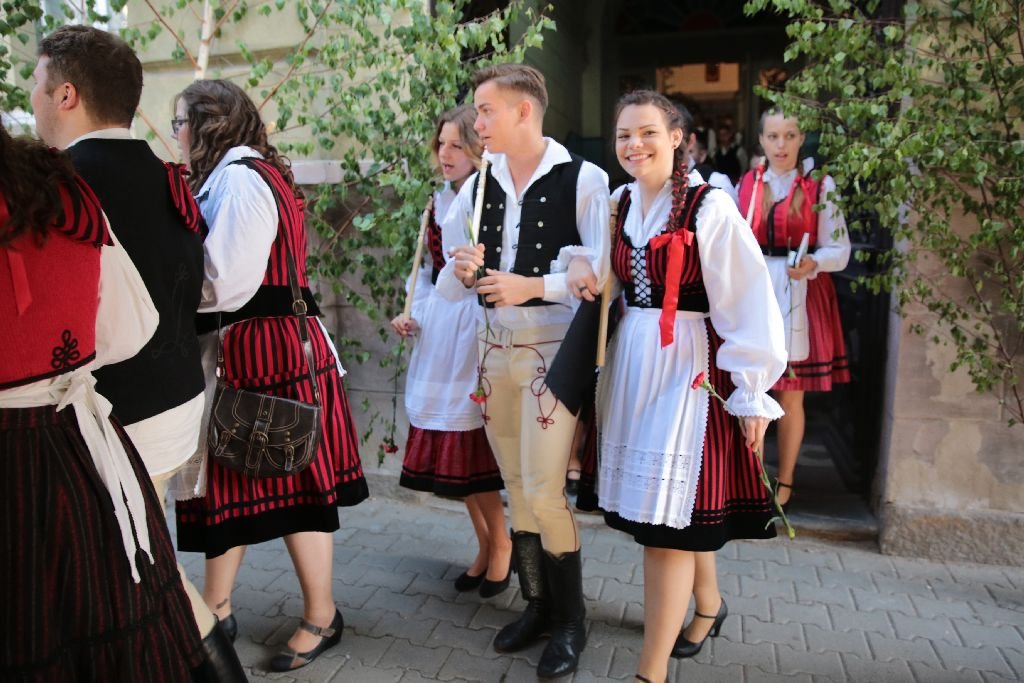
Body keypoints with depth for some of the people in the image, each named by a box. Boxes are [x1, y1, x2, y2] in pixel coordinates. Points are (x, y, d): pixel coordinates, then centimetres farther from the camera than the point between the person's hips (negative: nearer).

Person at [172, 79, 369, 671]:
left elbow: (225, 283, -19)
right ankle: (216, 608, 31)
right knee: (231, 476, 16)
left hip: (268, 348, -10)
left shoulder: (240, 179, -13)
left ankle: (321, 616, 18)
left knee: (290, 481, 1)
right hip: (242, 349, 10)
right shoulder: (230, 177, 19)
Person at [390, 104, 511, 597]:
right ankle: (485, 545, 28)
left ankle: (500, 544, 22)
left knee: (474, 442, -1)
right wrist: (414, 316, 10)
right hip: (438, 331, 7)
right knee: (453, 449, 11)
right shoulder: (438, 203, 14)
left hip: (480, 326, -7)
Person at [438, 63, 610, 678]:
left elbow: (600, 272, -14)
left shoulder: (583, 178, -8)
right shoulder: (479, 184, 8)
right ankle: (537, 604, 33)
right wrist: (462, 272, -12)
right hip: (495, 347, 6)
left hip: (553, 348, -6)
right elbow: (449, 283, 10)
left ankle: (571, 621, 18)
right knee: (517, 486, 14)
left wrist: (533, 286, -24)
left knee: (544, 491, -6)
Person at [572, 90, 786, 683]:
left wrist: (751, 393, -12)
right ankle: (708, 604, 42)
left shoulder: (710, 207, -12)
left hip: (689, 365, -6)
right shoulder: (620, 203, 8)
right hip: (631, 364, 6)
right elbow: (605, 278, 23)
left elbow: (748, 303, -12)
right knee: (681, 505, 17)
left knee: (666, 512, -5)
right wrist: (580, 267, 1)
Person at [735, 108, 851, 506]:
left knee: (791, 398, 4)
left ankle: (784, 481, 21)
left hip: (800, 299, -2)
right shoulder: (746, 184, 7)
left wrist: (812, 264, -24)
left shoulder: (821, 185, -2)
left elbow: (839, 248, -6)